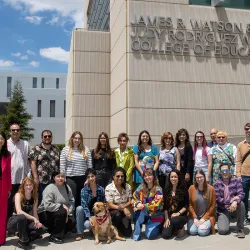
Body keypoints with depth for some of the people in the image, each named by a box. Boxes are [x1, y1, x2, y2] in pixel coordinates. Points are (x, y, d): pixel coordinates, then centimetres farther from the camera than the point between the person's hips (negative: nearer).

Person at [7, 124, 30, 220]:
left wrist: (28, 175, 3)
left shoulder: (26, 144, 8)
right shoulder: (6, 144, 1)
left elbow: (28, 160, 8)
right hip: (10, 179, -2)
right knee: (9, 202, 8)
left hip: (23, 179, 2)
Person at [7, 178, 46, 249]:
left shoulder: (35, 197, 0)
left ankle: (23, 235, 4)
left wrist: (38, 222, -21)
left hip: (26, 222, 5)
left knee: (42, 229, -19)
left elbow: (35, 213, -1)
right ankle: (22, 241, -18)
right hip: (14, 222, -4)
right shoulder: (18, 195, -16)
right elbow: (19, 212, -29)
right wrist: (33, 218, -36)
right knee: (22, 217, -39)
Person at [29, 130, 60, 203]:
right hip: (41, 181, -3)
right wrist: (36, 178, -12)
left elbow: (60, 164, 14)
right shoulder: (35, 149, 3)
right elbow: (33, 164, -4)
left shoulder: (56, 149, 15)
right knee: (41, 202, 3)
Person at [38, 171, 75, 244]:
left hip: (61, 213, 6)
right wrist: (62, 206, -25)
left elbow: (71, 202, -2)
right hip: (45, 214, -6)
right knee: (62, 212, -32)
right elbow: (47, 205, -31)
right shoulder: (49, 188, -21)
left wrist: (68, 213, -17)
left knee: (72, 222, -13)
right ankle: (54, 236, -15)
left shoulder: (67, 187, -1)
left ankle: (53, 230, 14)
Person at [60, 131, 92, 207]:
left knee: (82, 200, 7)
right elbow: (62, 166, 0)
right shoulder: (65, 150, 1)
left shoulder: (86, 150, 6)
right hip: (70, 178, -2)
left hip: (83, 178, 2)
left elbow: (89, 165, 7)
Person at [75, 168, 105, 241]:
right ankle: (80, 233, -15)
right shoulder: (84, 190, -9)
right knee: (79, 208, -31)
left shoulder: (101, 189, -4)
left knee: (87, 224, -32)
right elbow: (84, 205, -17)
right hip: (87, 214, 1)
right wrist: (89, 218, -30)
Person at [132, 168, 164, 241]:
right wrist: (138, 204, -25)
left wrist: (143, 206, -29)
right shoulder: (141, 188, -3)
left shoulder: (158, 189, -14)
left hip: (155, 215, -3)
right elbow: (134, 199, -2)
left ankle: (159, 227, 16)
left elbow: (156, 205, -23)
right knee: (138, 211, -30)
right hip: (144, 214, 3)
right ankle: (136, 234, -17)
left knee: (149, 235, -18)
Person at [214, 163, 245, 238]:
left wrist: (235, 202, -33)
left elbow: (241, 194, -12)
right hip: (223, 211, -1)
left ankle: (240, 229, -15)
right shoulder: (217, 184, 0)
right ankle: (224, 221, 13)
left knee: (241, 204, -32)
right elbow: (217, 199, -8)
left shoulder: (236, 181, 1)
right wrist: (230, 201, -22)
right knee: (222, 230, -25)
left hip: (235, 210, 1)